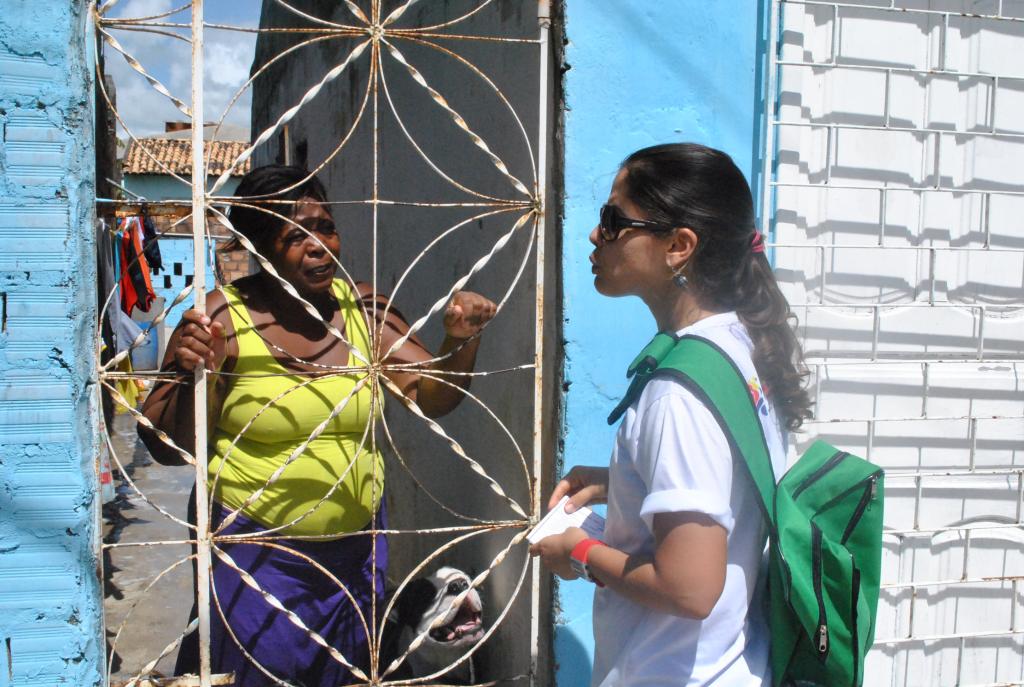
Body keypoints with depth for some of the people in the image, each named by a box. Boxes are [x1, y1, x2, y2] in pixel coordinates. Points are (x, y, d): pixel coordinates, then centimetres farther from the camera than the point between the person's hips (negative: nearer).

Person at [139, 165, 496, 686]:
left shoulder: (362, 308, -3)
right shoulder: (223, 317, -13)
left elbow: (432, 397, -3)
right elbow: (166, 447, -10)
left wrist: (460, 341, -20)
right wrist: (194, 379, -29)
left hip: (355, 546, 4)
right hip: (253, 550, -4)